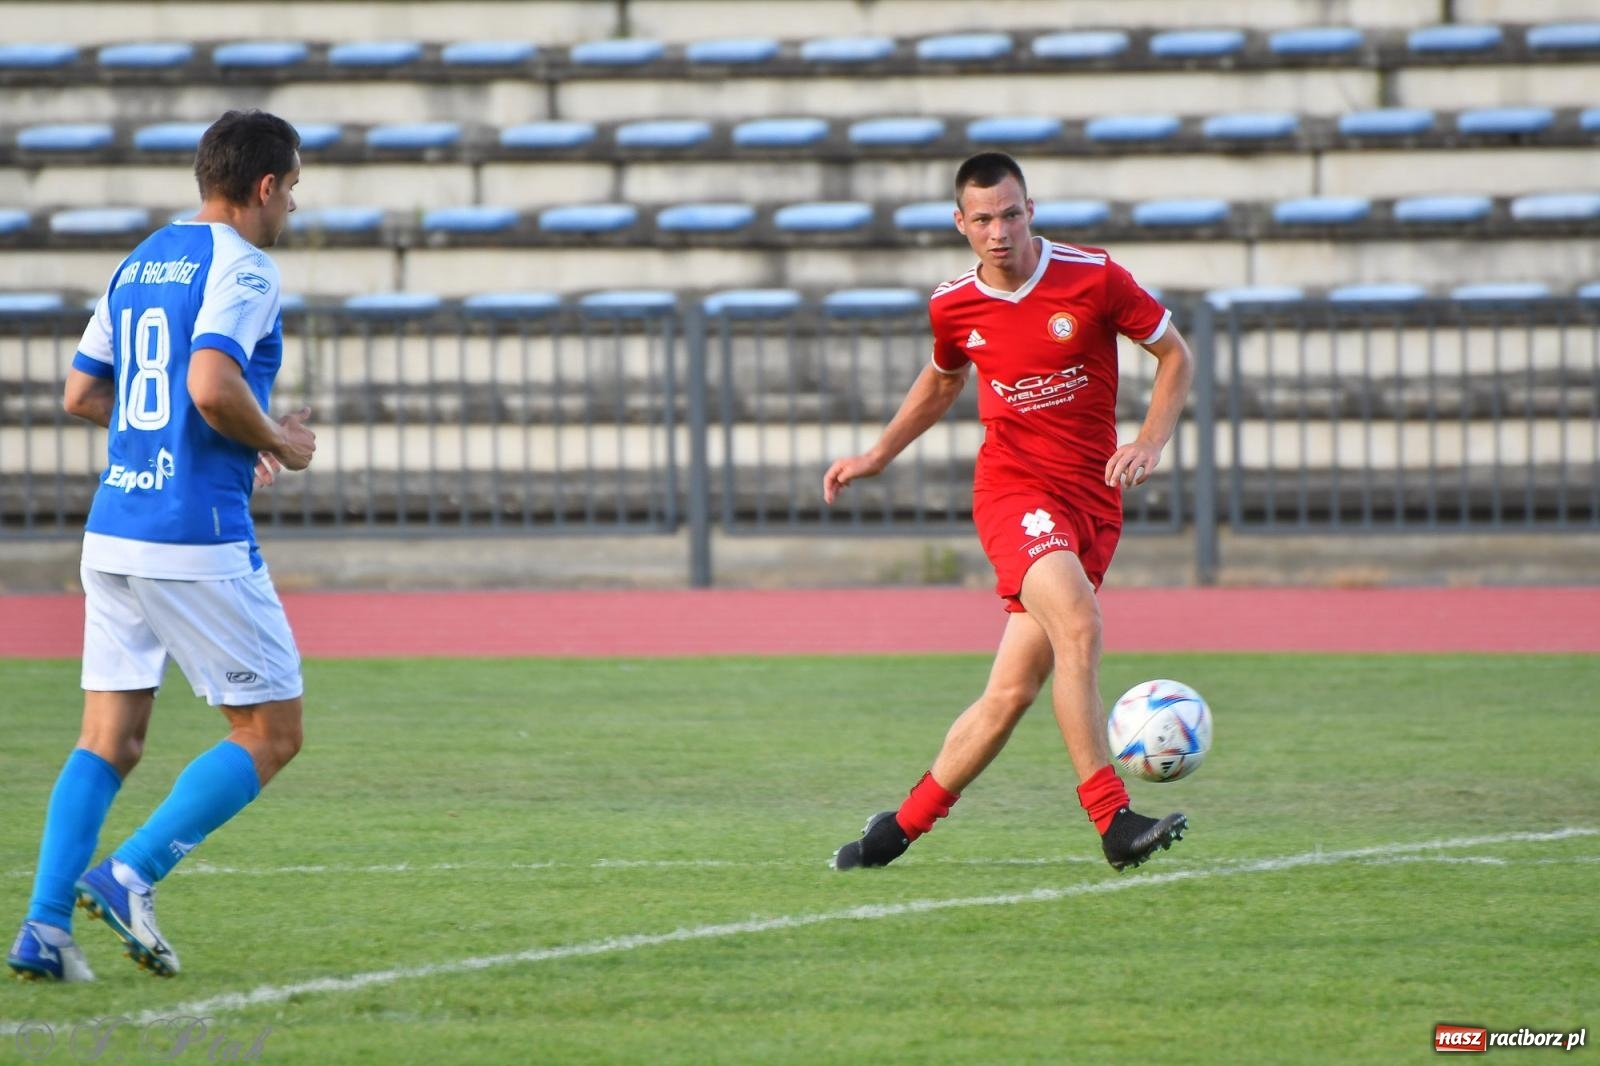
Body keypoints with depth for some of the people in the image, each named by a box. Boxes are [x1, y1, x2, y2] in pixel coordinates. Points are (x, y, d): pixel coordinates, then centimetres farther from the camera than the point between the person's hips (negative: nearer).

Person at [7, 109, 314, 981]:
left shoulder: (140, 264, 16)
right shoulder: (241, 268, -9)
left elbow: (82, 394, 20)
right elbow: (213, 386, -25)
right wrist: (277, 442, -6)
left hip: (112, 529, 8)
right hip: (198, 539, -8)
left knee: (109, 741, 8)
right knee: (270, 735, 2)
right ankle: (131, 876, -10)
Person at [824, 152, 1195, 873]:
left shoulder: (1093, 279, -4)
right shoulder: (954, 306, 3)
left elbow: (1175, 355, 6)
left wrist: (1150, 443, -7)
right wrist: (878, 455, 22)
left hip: (1091, 500, 1)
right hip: (1012, 487, -1)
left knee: (1012, 692, -1)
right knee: (1077, 625, -29)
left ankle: (905, 823, 17)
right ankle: (1113, 821, -28)